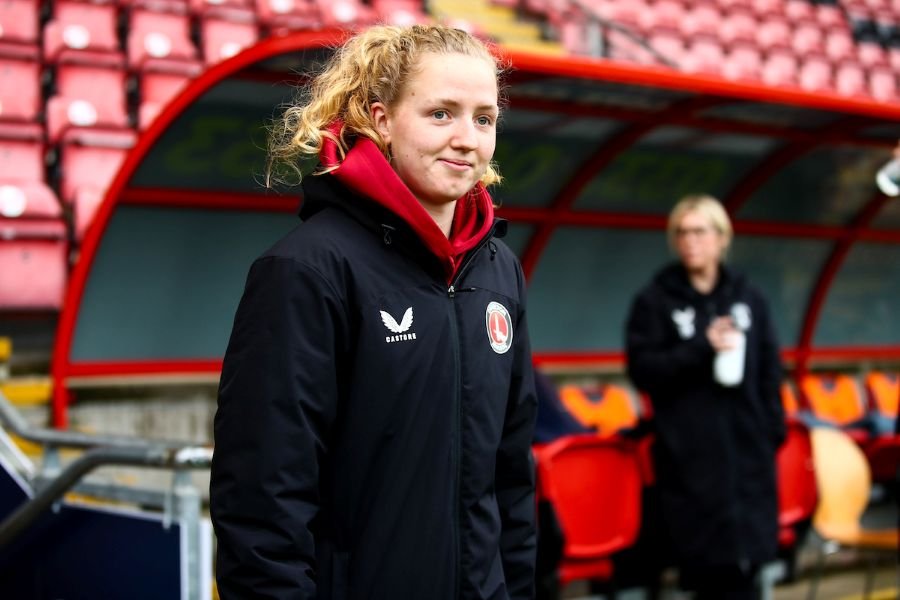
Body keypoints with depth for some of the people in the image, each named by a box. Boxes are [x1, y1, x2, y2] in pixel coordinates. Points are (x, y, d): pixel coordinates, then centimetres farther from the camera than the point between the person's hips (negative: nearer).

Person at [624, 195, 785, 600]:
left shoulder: (749, 299, 11)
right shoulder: (654, 301, 0)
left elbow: (769, 371, 13)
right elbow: (642, 369, -7)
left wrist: (773, 429, 5)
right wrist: (701, 349, -17)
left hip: (748, 447, 3)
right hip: (690, 453, -3)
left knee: (746, 559, 2)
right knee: (706, 565, -2)